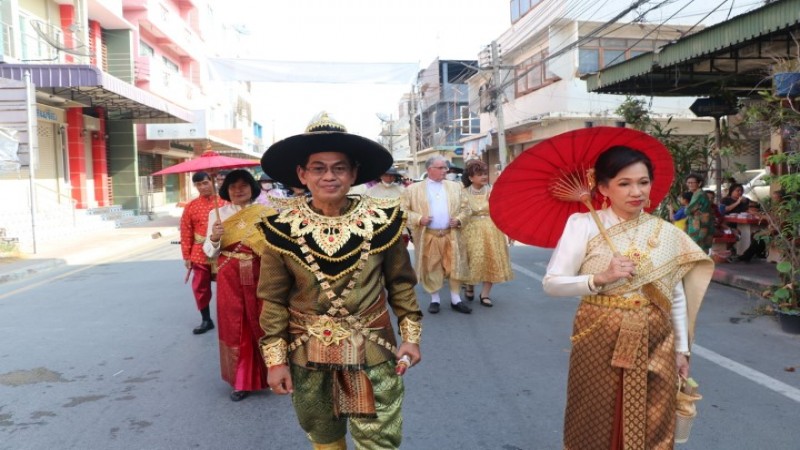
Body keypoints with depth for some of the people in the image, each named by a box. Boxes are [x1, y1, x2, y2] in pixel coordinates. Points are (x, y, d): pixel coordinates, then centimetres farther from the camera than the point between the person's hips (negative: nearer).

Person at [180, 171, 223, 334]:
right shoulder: (191, 206, 1)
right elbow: (186, 234, 2)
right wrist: (187, 256, 0)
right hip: (200, 255, 2)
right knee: (201, 288, 7)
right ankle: (206, 320, 22)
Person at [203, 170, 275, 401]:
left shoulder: (265, 212, 0)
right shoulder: (217, 214, 3)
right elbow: (210, 253, 2)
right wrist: (213, 238, -17)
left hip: (259, 277, -1)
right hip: (230, 279, 1)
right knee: (235, 327, 6)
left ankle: (269, 374, 29)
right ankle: (241, 380, 19)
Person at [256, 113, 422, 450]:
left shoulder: (382, 220, -10)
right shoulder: (282, 229, -11)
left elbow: (401, 283, 2)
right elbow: (274, 300, -3)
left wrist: (411, 335, 0)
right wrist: (275, 358, -3)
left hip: (372, 352, 0)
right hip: (307, 355, 1)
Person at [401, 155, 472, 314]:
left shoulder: (455, 187, 11)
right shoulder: (413, 189, 2)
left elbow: (464, 207, 14)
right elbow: (404, 210, 1)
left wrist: (459, 219, -5)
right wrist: (419, 219, -13)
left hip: (451, 235, 2)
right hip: (428, 237, -2)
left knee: (454, 266, 3)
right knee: (431, 268, 5)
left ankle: (455, 300, 14)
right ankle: (434, 299, 19)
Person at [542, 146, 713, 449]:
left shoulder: (667, 233, 2)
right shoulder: (584, 224, -9)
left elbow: (677, 297, 8)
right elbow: (552, 283, -13)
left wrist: (682, 349, 10)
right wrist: (600, 278, -24)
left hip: (655, 345, 3)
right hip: (600, 343, -3)